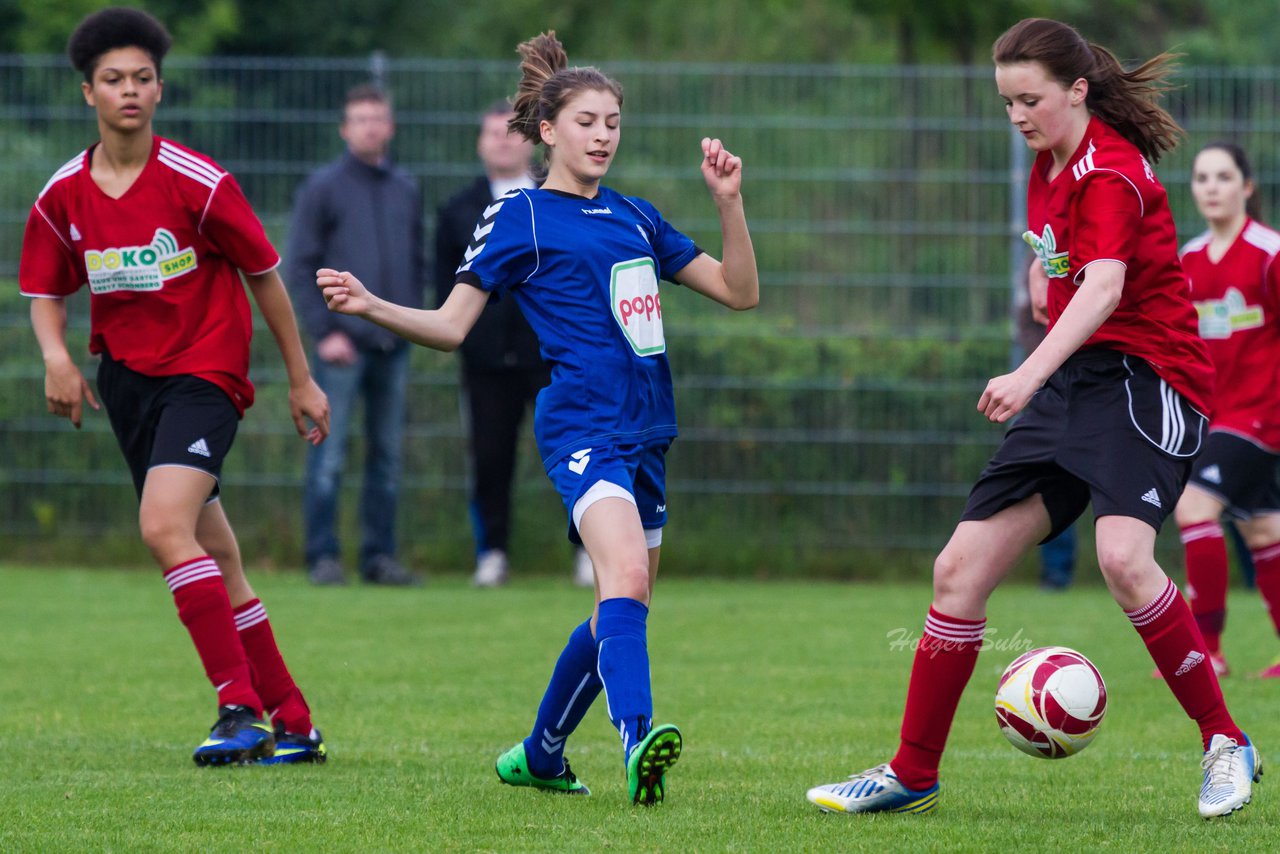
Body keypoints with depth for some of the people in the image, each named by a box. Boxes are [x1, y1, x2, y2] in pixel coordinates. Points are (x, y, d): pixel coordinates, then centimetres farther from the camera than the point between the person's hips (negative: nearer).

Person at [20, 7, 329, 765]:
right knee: (217, 561, 8)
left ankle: (242, 709, -23)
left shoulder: (197, 182, -12)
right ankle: (292, 723, 15)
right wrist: (57, 356, -9)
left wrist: (302, 379, 3)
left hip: (205, 370, -5)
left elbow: (264, 274, -2)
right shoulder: (63, 197, 1)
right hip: (127, 376, 5)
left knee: (165, 526, -25)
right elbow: (46, 292, 13)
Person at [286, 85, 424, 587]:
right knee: (329, 453, -6)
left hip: (394, 344, 5)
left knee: (388, 455, 6)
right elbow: (300, 267, -4)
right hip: (343, 342, -5)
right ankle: (323, 557, -3)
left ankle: (380, 556, 11)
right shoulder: (323, 188, 0)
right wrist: (325, 332, -12)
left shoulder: (406, 192, 14)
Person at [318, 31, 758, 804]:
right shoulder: (521, 218, 1)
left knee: (624, 611, 11)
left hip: (645, 434, 7)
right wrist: (372, 307, -14)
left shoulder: (636, 218, 17)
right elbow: (452, 326, 1)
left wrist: (731, 203, 6)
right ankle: (638, 740, -46)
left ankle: (539, 756, 27)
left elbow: (739, 291, 19)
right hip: (583, 424, -7)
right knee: (626, 575, -30)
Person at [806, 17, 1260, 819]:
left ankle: (1225, 745, -18)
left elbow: (1104, 287, -34)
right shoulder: (1050, 167, 12)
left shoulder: (1110, 172, -16)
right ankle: (913, 774, 11)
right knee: (961, 568, 1)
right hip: (1074, 384, 9)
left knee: (1122, 556, -32)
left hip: (1146, 377, -9)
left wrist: (1031, 375, -48)